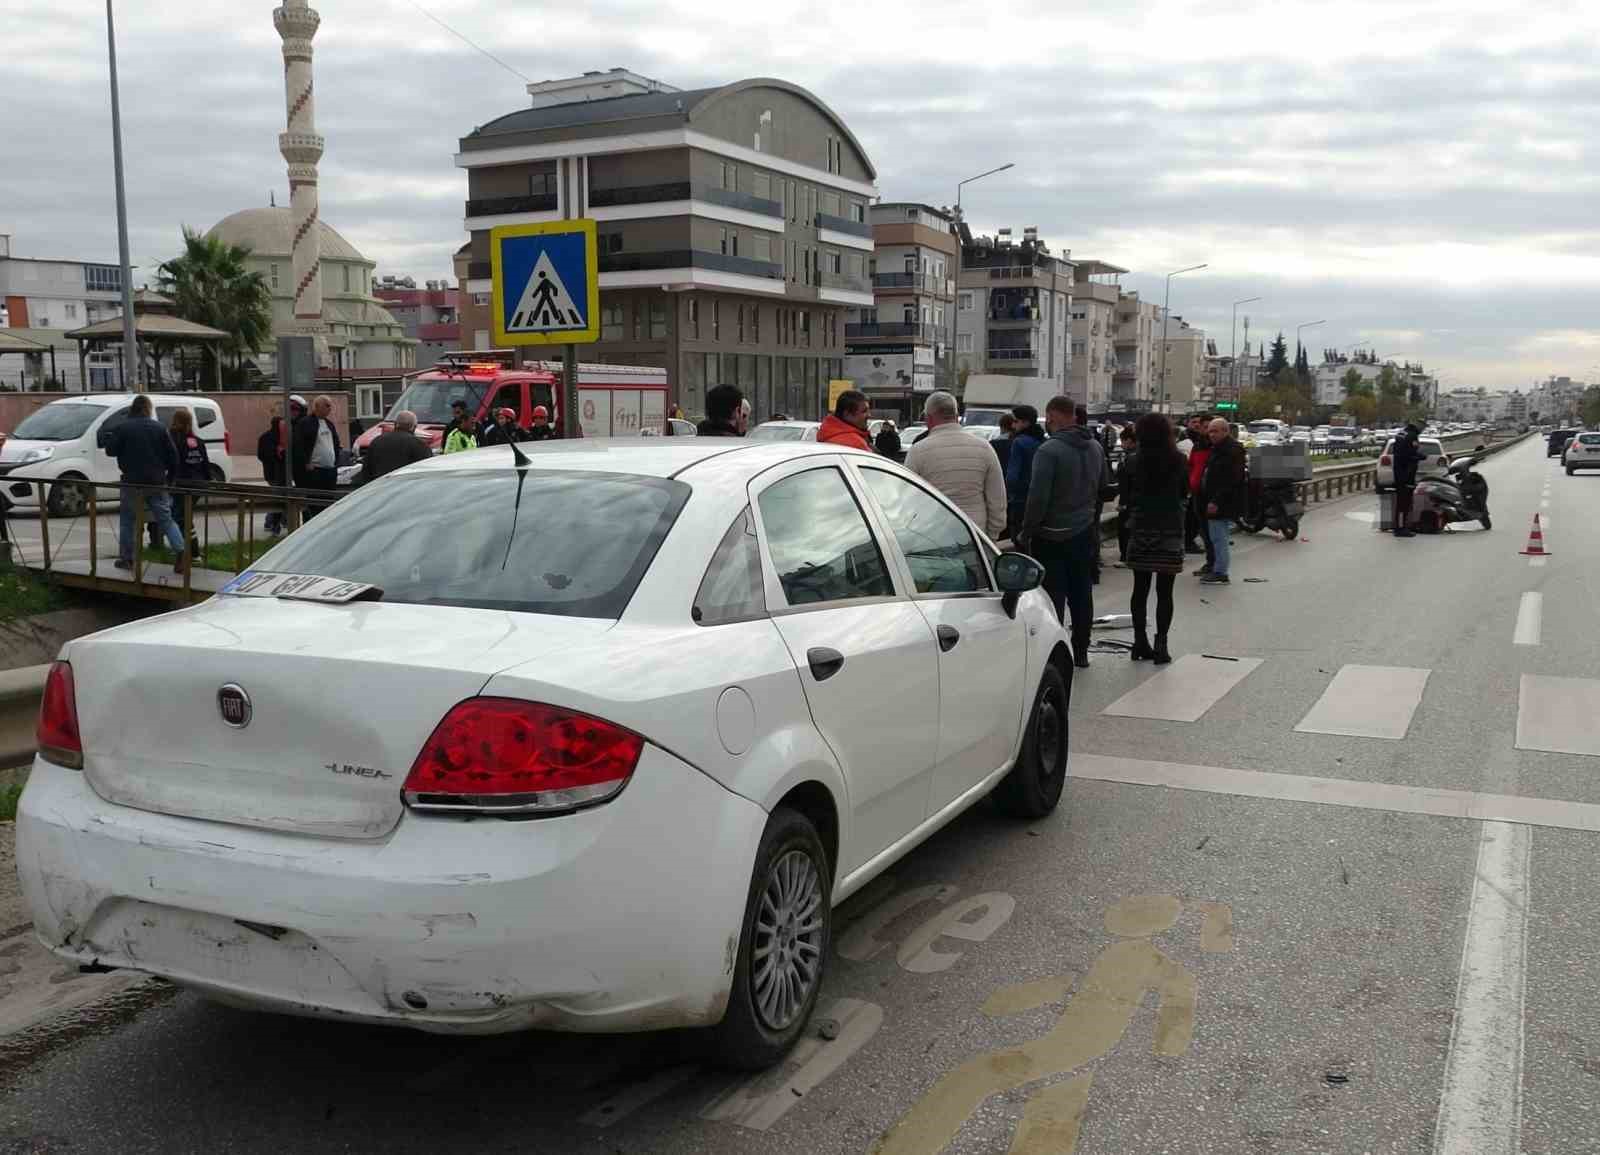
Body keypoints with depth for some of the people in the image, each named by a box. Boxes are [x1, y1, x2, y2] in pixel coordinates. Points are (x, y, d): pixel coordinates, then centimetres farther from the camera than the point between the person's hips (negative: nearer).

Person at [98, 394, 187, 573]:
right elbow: (172, 455, 2)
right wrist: (169, 474, 16)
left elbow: (111, 450, -3)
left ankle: (126, 558, 14)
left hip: (132, 482, -2)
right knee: (166, 519, 4)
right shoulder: (159, 428, 2)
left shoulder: (123, 428, -5)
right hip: (157, 482, 2)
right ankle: (180, 551, -12)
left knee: (128, 521, 10)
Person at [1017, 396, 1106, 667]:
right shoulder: (1095, 447, 5)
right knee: (1081, 595, 14)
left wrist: (1025, 533, -11)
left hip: (1052, 536, -7)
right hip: (1085, 532, 7)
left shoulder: (1049, 450, -18)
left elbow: (1038, 497, -20)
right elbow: (1102, 487, 17)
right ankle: (1080, 652, 24)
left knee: (1053, 596, -2)